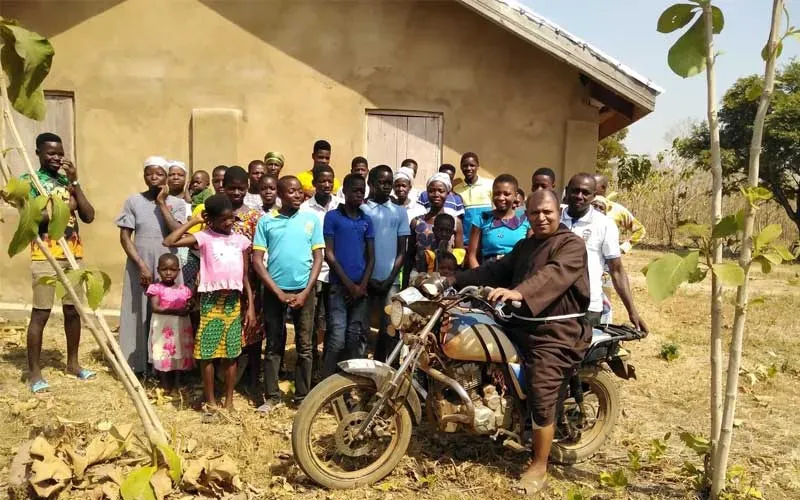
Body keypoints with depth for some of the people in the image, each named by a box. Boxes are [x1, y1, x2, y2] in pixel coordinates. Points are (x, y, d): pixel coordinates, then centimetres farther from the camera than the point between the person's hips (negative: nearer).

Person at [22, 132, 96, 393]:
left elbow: (89, 216, 3)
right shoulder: (29, 180, 0)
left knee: (73, 310, 11)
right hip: (45, 256, -5)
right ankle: (34, 371, 9)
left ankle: (73, 363, 26)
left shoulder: (68, 182, 14)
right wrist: (65, 207, -13)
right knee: (40, 313, -2)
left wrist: (75, 181, -2)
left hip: (73, 255, 5)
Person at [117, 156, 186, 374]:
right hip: (139, 266, 0)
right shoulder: (133, 201, 2)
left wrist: (162, 203, -11)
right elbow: (124, 237, -1)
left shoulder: (177, 203, 2)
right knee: (138, 315, 5)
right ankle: (136, 364, 15)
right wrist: (141, 266, -10)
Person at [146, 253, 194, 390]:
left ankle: (176, 382, 21)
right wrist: (175, 311, -22)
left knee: (180, 354, 8)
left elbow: (190, 306, 12)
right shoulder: (156, 288, -4)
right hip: (163, 327, -3)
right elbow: (155, 308, -15)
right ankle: (165, 384, 12)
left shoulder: (184, 289, 7)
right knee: (163, 356, -1)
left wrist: (189, 308, -12)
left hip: (181, 327, 4)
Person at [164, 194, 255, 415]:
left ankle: (229, 401, 22)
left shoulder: (241, 240, 8)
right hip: (212, 300, -3)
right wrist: (194, 221, -7)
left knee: (230, 353, 10)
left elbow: (245, 277, 11)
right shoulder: (204, 237, -2)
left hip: (234, 301, 3)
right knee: (208, 352, 2)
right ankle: (210, 402, 16)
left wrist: (251, 307, 6)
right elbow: (169, 241, -15)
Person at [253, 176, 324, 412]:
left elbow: (318, 258, 2)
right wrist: (278, 292, -8)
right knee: (274, 346, 8)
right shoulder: (266, 221, 1)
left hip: (303, 290, 0)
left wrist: (305, 292, -7)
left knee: (304, 346, 6)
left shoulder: (311, 219, 3)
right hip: (274, 291, 0)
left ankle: (303, 396, 17)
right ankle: (272, 396, 18)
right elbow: (257, 260, -2)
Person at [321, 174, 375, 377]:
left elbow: (371, 256, 11)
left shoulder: (367, 220, 11)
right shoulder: (332, 217, 0)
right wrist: (349, 284, -9)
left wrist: (362, 285, -3)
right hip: (339, 286, -4)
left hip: (360, 287, 4)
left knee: (356, 338, 6)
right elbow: (328, 254, -5)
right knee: (337, 338, -9)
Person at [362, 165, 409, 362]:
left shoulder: (400, 212, 9)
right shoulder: (361, 210, 3)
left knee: (389, 328, 1)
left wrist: (390, 279, -4)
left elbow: (402, 250, 7)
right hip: (365, 279, -2)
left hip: (390, 281, 2)